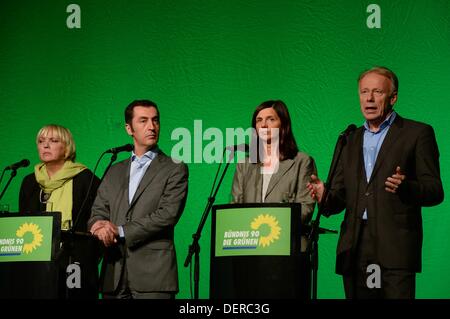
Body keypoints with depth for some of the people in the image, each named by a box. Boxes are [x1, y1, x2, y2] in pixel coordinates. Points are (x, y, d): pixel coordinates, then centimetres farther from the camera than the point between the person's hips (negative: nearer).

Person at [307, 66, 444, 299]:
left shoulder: (417, 133, 5)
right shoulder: (352, 140, 21)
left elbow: (435, 191, 0)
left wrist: (405, 187, -21)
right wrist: (325, 197, -5)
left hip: (395, 247, -5)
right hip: (355, 249, 5)